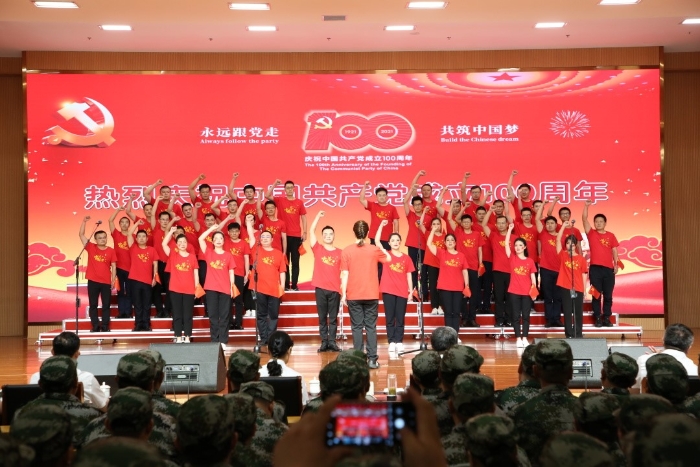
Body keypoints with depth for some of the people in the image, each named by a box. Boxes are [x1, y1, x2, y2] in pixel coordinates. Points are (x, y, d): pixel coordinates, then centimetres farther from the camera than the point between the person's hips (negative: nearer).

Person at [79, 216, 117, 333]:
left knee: (106, 305, 4)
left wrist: (113, 281, -2)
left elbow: (113, 267, 3)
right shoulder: (91, 247, 2)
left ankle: (105, 326, 11)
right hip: (93, 281, 0)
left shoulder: (111, 251, 1)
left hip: (106, 282, 0)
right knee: (93, 305, 4)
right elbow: (81, 234, -2)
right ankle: (95, 326, 11)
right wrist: (84, 221, -11)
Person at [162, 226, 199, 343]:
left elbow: (195, 273, 7)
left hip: (189, 290, 0)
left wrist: (197, 287, 4)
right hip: (175, 289, 0)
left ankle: (187, 337, 9)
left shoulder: (192, 257, 5)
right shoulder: (173, 255, 2)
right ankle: (178, 337, 9)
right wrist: (171, 231, -14)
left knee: (188, 314, 4)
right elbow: (164, 244, -10)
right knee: (177, 314, 4)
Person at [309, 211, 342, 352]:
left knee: (333, 317, 4)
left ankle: (332, 341, 7)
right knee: (322, 317, 4)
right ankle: (324, 342, 8)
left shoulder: (340, 253, 5)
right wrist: (319, 215, -4)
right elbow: (311, 231, -2)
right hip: (320, 288, 0)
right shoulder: (317, 249, 5)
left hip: (335, 289, 0)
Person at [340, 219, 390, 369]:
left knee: (357, 327, 5)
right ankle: (372, 359, 1)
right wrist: (379, 246, 29)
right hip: (371, 295, 1)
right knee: (371, 327, 5)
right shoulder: (374, 250, -1)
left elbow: (345, 274, -6)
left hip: (353, 296, -1)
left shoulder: (346, 251, -5)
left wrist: (343, 294, -1)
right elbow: (388, 258, 18)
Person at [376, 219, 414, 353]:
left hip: (402, 292, 1)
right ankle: (391, 342, 4)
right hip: (388, 291, -1)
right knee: (390, 318, 2)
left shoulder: (406, 258, 7)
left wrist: (411, 291, 4)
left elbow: (409, 276, 9)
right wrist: (381, 225, -11)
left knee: (400, 318, 4)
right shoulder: (386, 255, 3)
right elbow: (377, 241, -7)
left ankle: (399, 342, 7)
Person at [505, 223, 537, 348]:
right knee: (516, 315, 3)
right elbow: (506, 244, -9)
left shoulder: (530, 261, 3)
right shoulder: (512, 257, 2)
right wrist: (510, 230, -15)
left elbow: (532, 276, 5)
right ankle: (518, 338, 7)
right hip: (514, 291, 0)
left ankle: (525, 338, 10)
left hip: (527, 292, 0)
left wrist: (535, 288, -8)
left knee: (526, 315, 5)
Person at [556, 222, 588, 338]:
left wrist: (584, 290, 2)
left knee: (578, 312, 6)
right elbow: (558, 240, -4)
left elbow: (583, 275, 5)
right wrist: (563, 226, -8)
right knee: (567, 312, 4)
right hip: (565, 288, -1)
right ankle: (569, 335, 8)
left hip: (578, 289, 1)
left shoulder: (581, 258, 4)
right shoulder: (562, 255, 3)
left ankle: (578, 335, 14)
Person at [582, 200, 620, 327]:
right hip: (595, 268, -1)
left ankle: (607, 318, 10)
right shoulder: (591, 233, 5)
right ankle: (598, 318, 5)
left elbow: (614, 251, 10)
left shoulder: (611, 236, 9)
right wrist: (586, 206, -14)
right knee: (596, 294, 1)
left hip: (608, 268, 1)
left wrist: (616, 264, 1)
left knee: (608, 295, 4)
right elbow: (584, 219, -5)